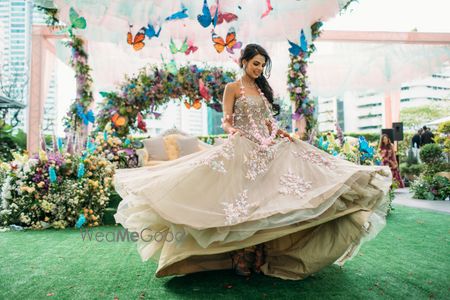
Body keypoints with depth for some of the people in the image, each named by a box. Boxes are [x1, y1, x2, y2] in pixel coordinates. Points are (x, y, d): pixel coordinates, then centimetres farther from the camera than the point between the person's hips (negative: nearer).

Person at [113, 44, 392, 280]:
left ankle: (261, 257, 6)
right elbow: (226, 121, -4)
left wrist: (281, 133, 2)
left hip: (267, 147, 6)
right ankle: (242, 260, -1)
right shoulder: (232, 88, 3)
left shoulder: (264, 89, 19)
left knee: (264, 203, -1)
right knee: (242, 203, -9)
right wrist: (233, 131, -25)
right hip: (242, 148, -6)